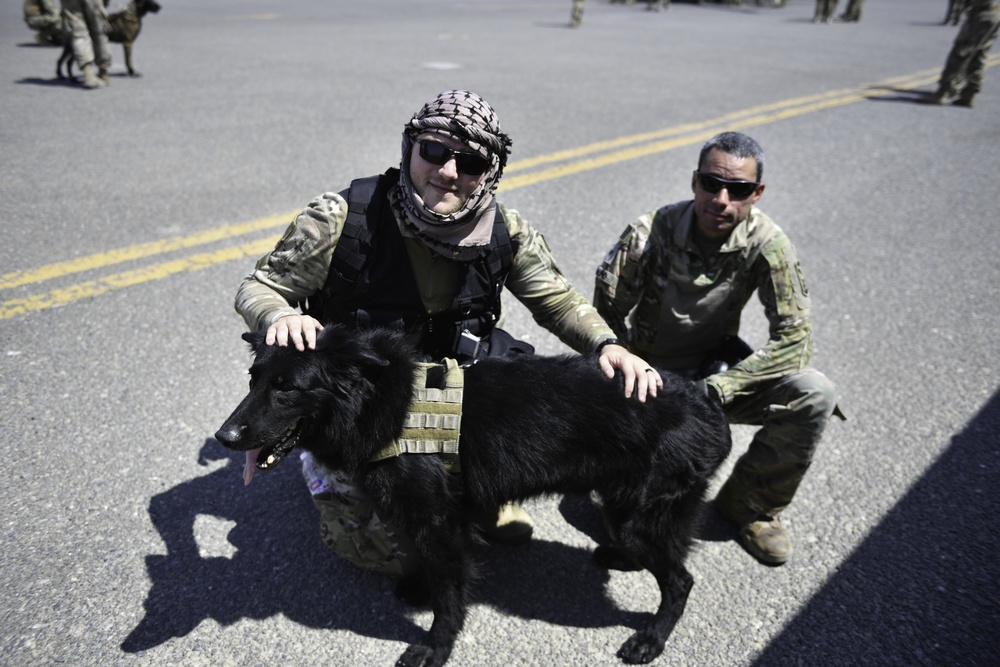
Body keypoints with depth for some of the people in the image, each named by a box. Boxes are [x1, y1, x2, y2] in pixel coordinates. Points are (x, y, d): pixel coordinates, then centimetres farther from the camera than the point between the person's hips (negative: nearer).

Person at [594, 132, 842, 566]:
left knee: (815, 396, -21)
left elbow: (794, 339, -16)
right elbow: (606, 326, -12)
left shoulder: (766, 244, -15)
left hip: (717, 368, 3)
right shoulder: (649, 234, -19)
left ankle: (749, 504, 3)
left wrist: (715, 389, -24)